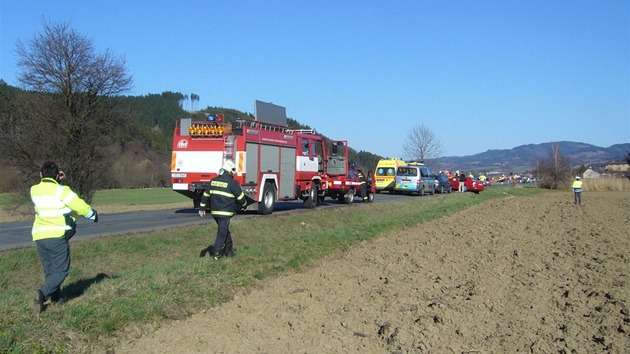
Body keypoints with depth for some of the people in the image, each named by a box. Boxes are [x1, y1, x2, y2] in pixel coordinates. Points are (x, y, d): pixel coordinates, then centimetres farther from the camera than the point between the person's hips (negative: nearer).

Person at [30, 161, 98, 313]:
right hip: (57, 236, -5)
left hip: (39, 236, 6)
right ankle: (42, 293, -17)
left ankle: (56, 298, 22)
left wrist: (56, 181, 14)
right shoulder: (62, 190, -10)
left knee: (50, 270, 18)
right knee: (61, 271, 2)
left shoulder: (34, 190, 5)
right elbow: (81, 206, -6)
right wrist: (93, 215, 12)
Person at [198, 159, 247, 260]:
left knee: (225, 230, 20)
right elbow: (240, 197, -4)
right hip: (225, 213, -7)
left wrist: (202, 208, 19)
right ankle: (216, 252, -7)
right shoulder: (232, 183, -10)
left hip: (214, 211, 7)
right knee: (222, 232, -2)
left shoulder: (213, 181, 9)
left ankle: (229, 250, 28)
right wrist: (244, 205, 15)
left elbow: (206, 195, 12)